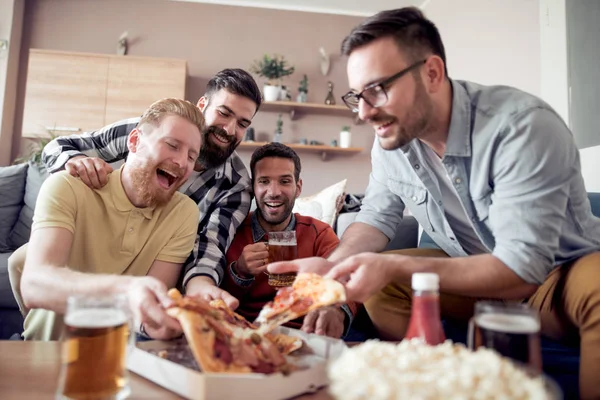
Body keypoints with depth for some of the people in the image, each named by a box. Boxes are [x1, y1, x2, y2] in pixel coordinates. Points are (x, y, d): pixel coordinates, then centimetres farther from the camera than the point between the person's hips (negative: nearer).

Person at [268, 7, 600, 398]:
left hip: (564, 272, -4)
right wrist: (333, 264, -21)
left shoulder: (522, 125, -28)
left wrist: (394, 267, -34)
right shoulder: (391, 138, -10)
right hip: (476, 275, 5)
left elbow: (522, 268, -30)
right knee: (376, 284, -13)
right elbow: (377, 217, -1)